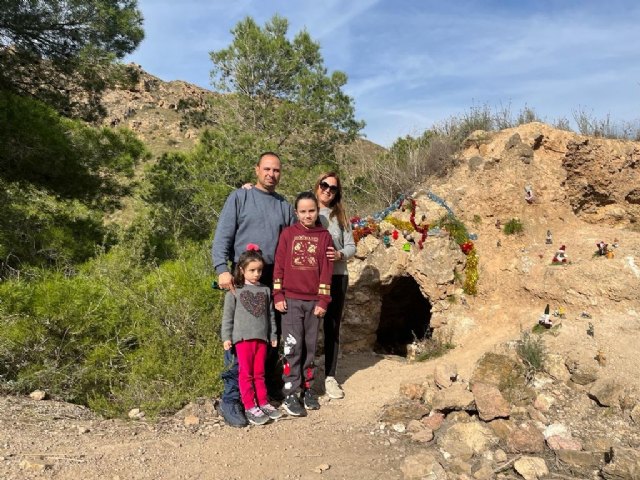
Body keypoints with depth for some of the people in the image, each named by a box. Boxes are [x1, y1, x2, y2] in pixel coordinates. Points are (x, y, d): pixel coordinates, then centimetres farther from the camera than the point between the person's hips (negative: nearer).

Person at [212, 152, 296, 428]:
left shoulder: (285, 206, 14)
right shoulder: (240, 197, 3)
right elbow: (222, 236, -5)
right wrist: (222, 269, -18)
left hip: (275, 279, 4)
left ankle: (269, 385, 28)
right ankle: (231, 399, 3)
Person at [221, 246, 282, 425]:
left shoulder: (265, 290, 10)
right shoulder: (235, 291, -1)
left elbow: (270, 315, 14)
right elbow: (227, 315, -1)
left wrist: (273, 335, 13)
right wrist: (226, 337, -6)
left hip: (261, 338, 3)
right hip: (243, 337, -3)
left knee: (259, 373, 12)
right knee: (246, 374, 3)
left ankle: (263, 403, 21)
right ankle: (250, 407, 9)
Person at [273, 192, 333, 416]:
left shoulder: (324, 236, 4)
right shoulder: (288, 233, 2)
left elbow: (326, 269, 2)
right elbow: (279, 265, 1)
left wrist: (323, 300, -1)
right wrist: (278, 296, -4)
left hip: (313, 301, 1)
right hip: (291, 299, -1)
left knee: (310, 347, 9)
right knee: (293, 347, -2)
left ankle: (307, 389, 22)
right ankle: (290, 395, 5)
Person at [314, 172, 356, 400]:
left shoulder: (340, 217, 10)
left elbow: (351, 246, 6)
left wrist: (339, 255, -12)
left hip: (337, 277, 3)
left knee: (333, 327, 9)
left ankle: (330, 377, 20)